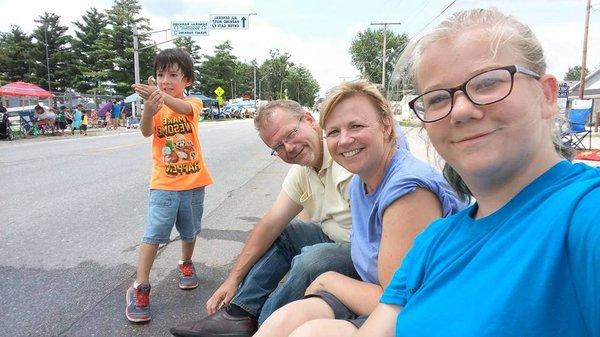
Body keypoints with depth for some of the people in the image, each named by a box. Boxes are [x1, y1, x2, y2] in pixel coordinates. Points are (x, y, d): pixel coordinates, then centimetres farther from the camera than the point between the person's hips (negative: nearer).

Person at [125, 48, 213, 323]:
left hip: (193, 182, 1)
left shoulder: (193, 103, -3)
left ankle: (186, 265, 42)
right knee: (154, 234, -7)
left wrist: (161, 96, -51)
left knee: (190, 231, 17)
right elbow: (146, 131, -24)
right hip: (164, 184, -1)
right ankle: (140, 288, 4)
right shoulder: (154, 106, -3)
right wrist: (148, 109, -47)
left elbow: (184, 109, -29)